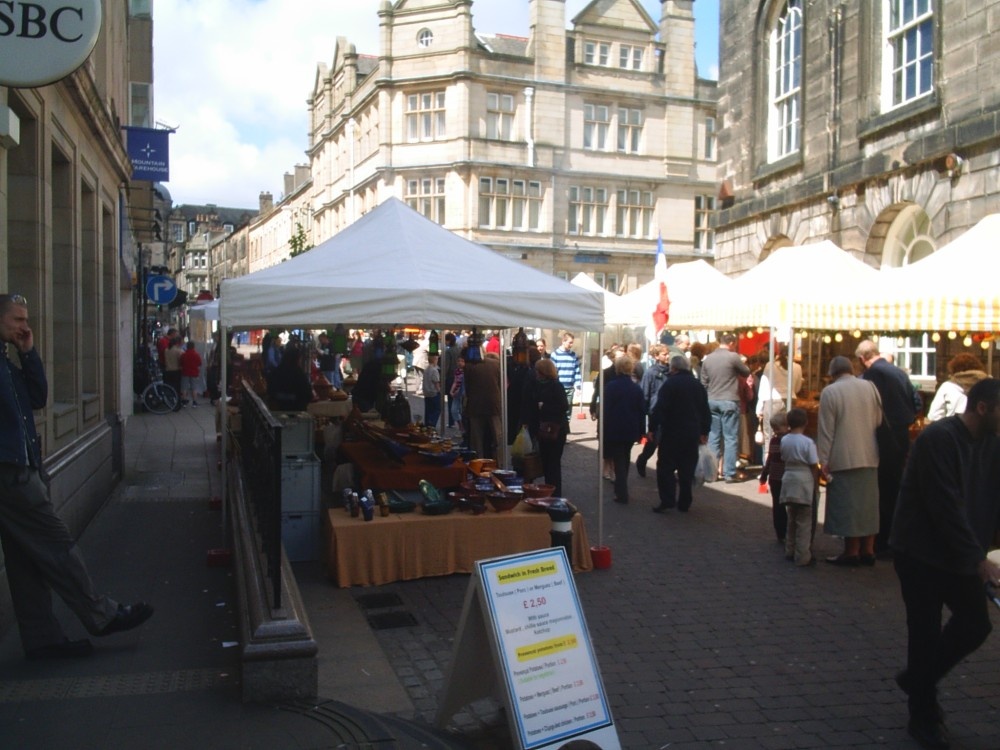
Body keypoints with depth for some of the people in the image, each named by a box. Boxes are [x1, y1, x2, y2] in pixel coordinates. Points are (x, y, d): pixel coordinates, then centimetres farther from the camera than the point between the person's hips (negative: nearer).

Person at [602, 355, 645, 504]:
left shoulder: (610, 386, -10)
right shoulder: (636, 388, 1)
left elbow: (605, 409, -10)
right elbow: (642, 411, 3)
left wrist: (603, 429, -3)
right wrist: (641, 432, 10)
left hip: (614, 430, -4)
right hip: (631, 430, 4)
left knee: (618, 460, 1)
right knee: (625, 459, 20)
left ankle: (622, 493, -5)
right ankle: (622, 489, 29)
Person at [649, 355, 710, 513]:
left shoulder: (670, 384, -9)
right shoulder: (698, 385, 11)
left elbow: (660, 408, -17)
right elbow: (706, 411, 15)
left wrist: (652, 427, -11)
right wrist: (704, 431, 21)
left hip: (671, 433, -5)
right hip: (692, 433, 6)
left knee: (665, 467, 0)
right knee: (687, 469, 10)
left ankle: (667, 500, -9)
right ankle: (684, 503, 13)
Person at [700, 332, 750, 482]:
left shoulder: (707, 359, 6)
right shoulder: (733, 357, -9)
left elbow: (704, 382, 10)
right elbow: (746, 372, 4)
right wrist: (740, 365, 23)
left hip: (712, 401, 5)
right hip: (729, 401, -5)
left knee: (713, 437, 9)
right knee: (730, 438, 0)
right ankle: (729, 473, 0)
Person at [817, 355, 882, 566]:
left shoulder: (830, 392, -10)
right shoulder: (870, 387, 4)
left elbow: (826, 430, -9)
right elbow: (878, 421, 10)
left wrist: (824, 460, -5)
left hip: (843, 459, -5)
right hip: (870, 457, 5)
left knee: (847, 504, 1)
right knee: (868, 502, 12)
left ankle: (852, 551, 6)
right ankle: (868, 550, 17)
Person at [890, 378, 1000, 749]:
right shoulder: (939, 438, -21)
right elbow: (945, 507, -24)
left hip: (960, 555, 7)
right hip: (921, 554, -7)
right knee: (926, 633, 2)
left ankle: (917, 679, 32)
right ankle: (923, 718, 20)